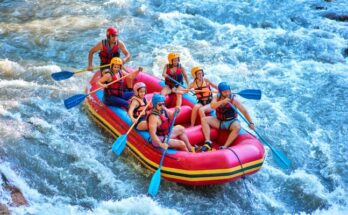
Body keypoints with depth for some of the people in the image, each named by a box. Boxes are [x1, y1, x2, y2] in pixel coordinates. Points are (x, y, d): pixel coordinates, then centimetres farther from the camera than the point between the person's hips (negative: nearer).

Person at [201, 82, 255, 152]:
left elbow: (244, 111, -13)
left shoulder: (233, 100, -13)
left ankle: (225, 147, -37)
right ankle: (208, 142, -26)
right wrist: (222, 101, -39)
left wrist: (251, 123, -19)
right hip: (219, 121, 3)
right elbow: (212, 106, -25)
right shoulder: (217, 97, -4)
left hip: (231, 122, -3)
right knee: (204, 120, -16)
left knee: (237, 127, -36)